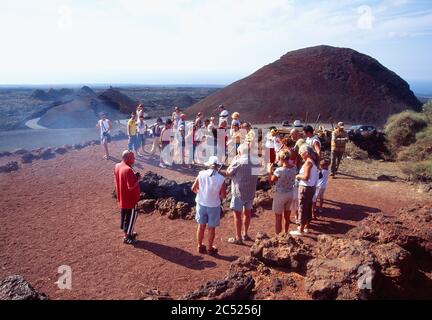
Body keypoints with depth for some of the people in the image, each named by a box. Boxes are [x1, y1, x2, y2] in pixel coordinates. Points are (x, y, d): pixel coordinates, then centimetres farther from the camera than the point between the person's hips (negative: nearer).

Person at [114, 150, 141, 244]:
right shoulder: (128, 170, -28)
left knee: (124, 216, 21)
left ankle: (128, 232, 39)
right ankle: (127, 237, 20)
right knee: (131, 217, 7)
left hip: (122, 198, 9)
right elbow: (131, 186, -29)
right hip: (130, 199, -9)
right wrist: (138, 179, -14)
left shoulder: (117, 166, 0)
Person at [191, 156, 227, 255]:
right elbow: (223, 195, -12)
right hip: (213, 206, -2)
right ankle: (210, 248, 28)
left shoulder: (201, 174, -14)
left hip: (201, 204, 2)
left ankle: (200, 246, 31)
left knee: (201, 226, 18)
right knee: (211, 228, 14)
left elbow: (193, 188, -6)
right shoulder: (221, 179, -19)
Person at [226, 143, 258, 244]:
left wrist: (234, 160, 0)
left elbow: (228, 172, -5)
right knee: (247, 212, 19)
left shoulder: (238, 162, -18)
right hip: (251, 192, 6)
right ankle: (245, 234, 33)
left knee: (237, 214, 4)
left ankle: (238, 238, 10)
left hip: (239, 192, -6)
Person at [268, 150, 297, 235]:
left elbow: (271, 182, -12)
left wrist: (270, 171, 1)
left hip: (280, 195, -6)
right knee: (287, 216, 22)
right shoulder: (294, 168, -7)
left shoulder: (279, 170, -25)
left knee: (278, 218, 7)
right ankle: (286, 233, 39)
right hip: (290, 194, 6)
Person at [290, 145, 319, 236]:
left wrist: (298, 176, -9)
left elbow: (306, 177, -25)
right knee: (308, 207, 18)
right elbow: (312, 175, 11)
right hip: (312, 187, 9)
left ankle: (300, 230, 8)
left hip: (305, 188, -9)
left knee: (302, 208, 0)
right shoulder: (313, 161, 7)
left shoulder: (308, 162, -20)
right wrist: (300, 175, 9)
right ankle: (306, 226, 31)